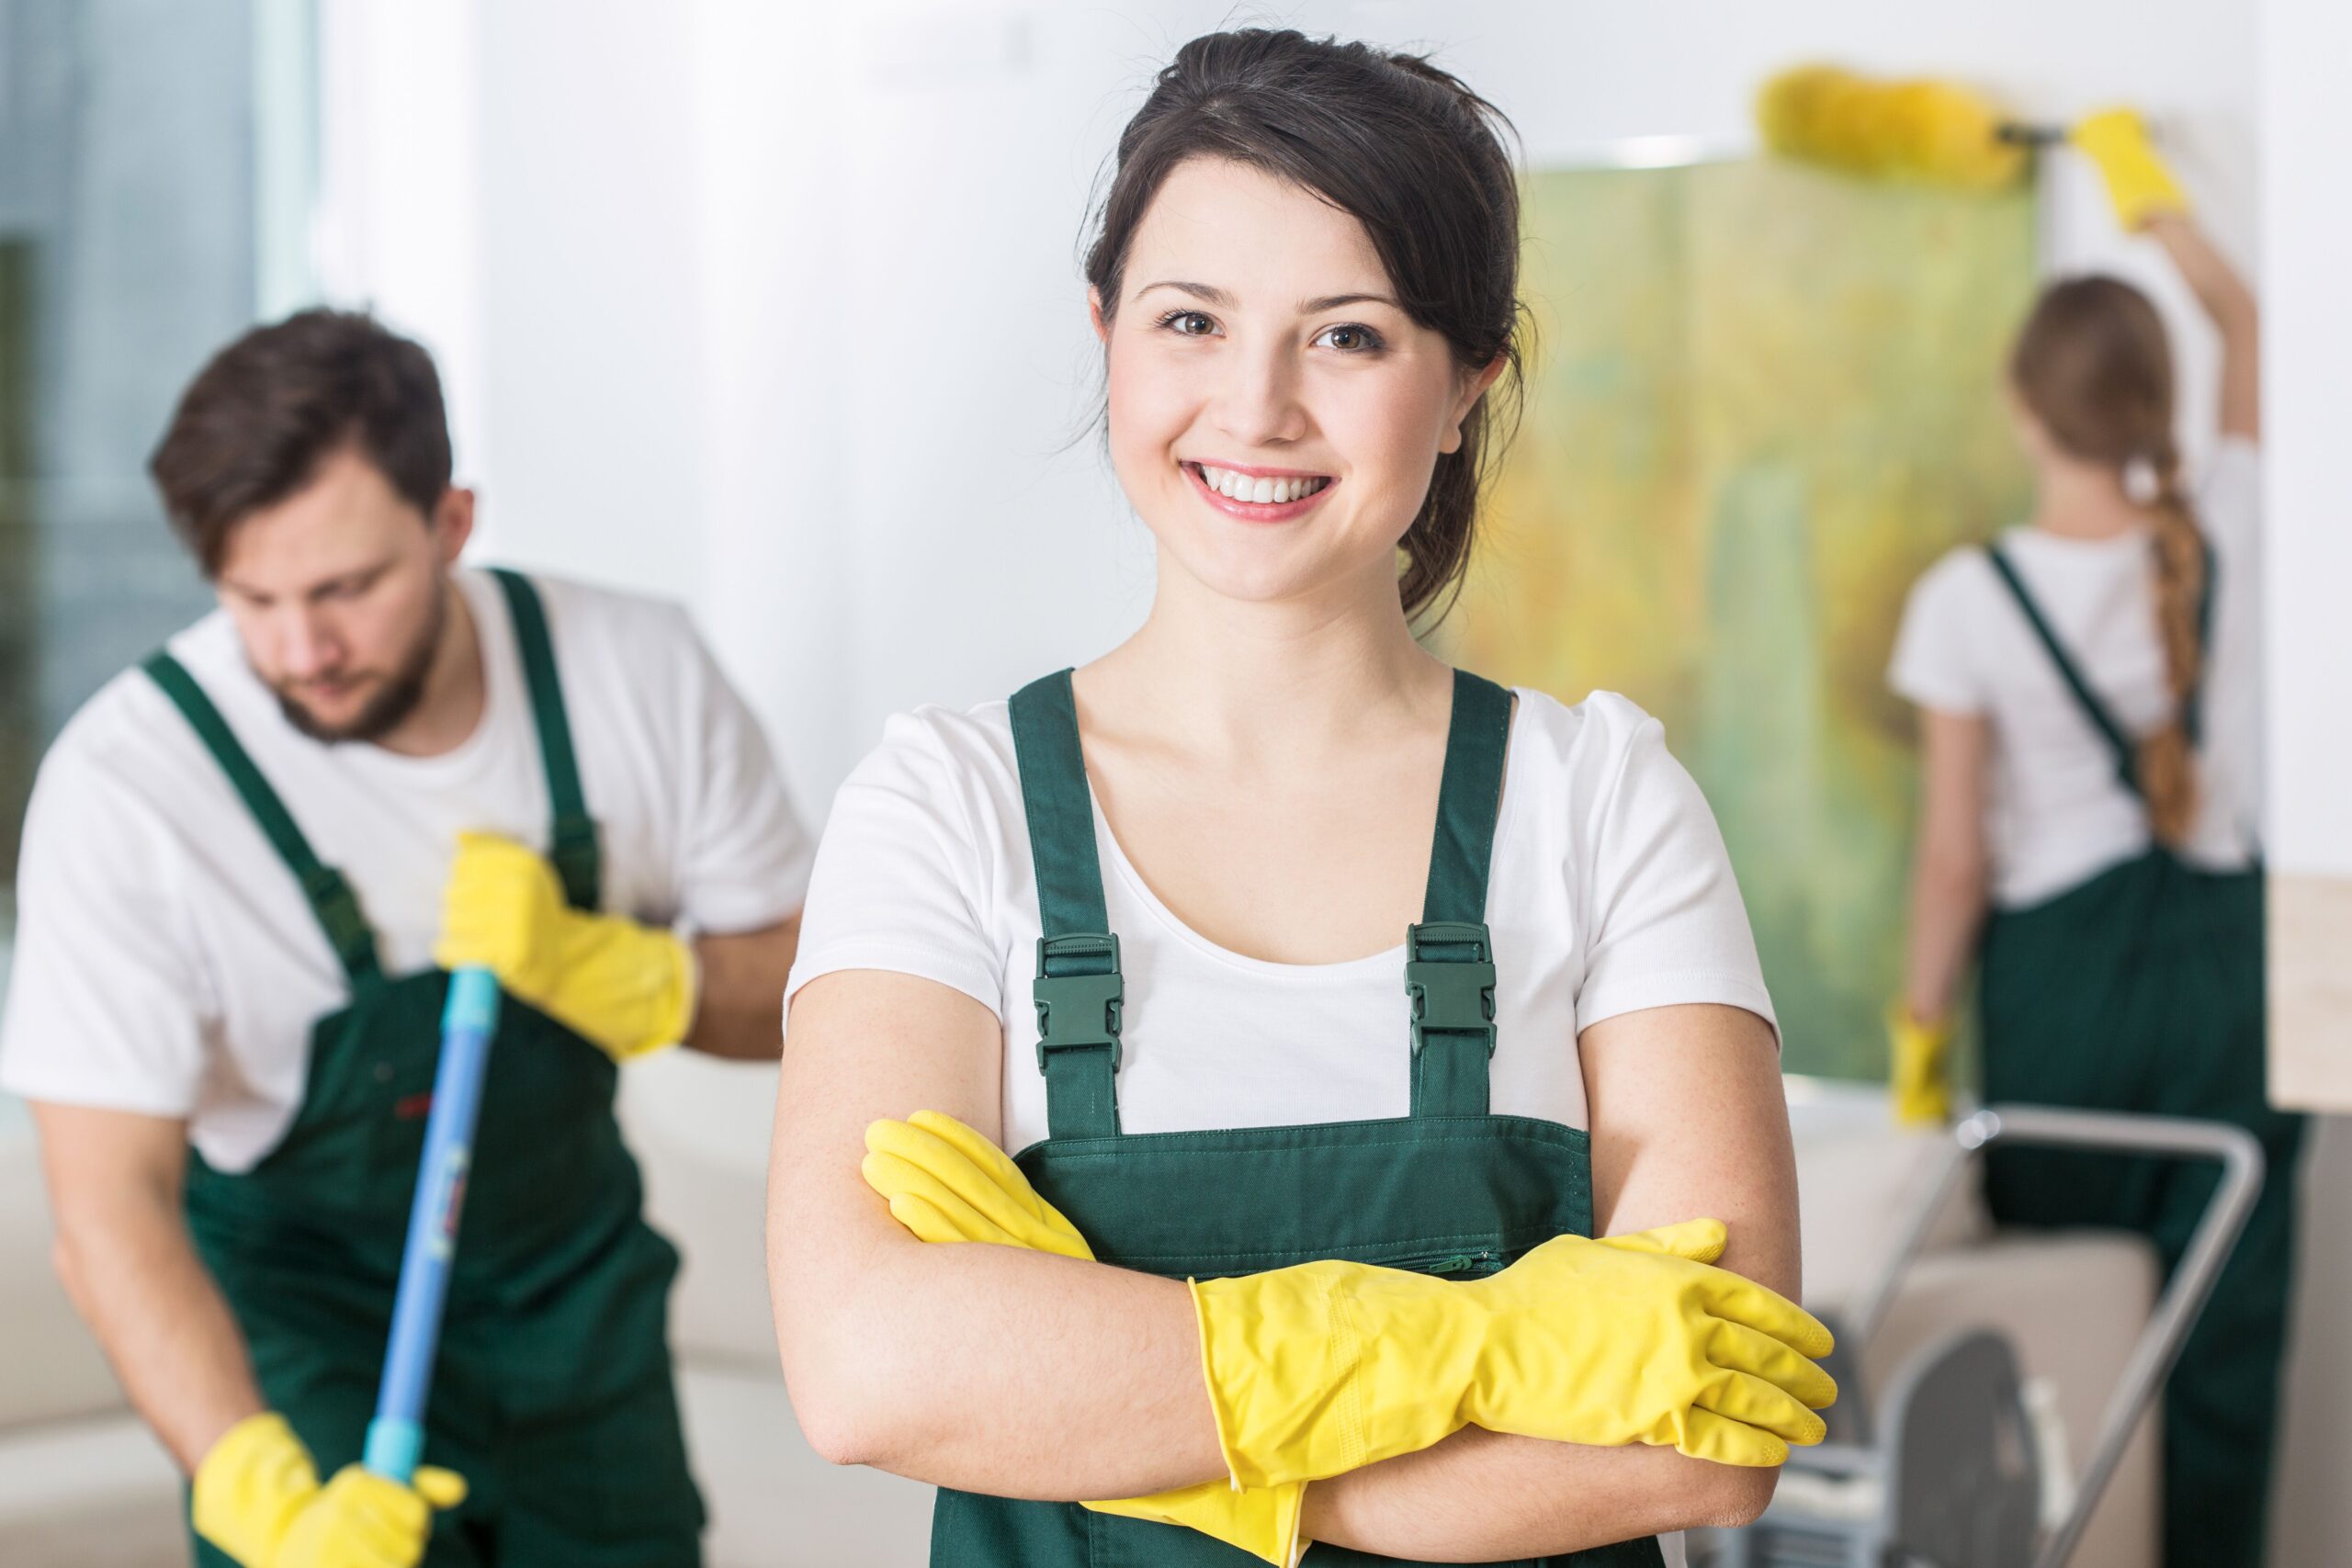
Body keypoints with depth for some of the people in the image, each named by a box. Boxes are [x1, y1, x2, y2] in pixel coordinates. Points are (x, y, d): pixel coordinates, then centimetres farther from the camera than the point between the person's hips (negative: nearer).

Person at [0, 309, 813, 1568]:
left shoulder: (637, 672, -14)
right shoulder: (124, 786, -24)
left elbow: (804, 986, -4)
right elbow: (109, 1209, -26)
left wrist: (599, 968, -24)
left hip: (578, 1299, 4)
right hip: (296, 1321, -3)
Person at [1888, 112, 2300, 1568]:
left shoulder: (1968, 598, -10)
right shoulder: (2224, 535, -3)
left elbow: (1955, 858, -7)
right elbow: (2249, 325, 18)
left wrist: (1921, 1026, 6)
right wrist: (2151, 196, 32)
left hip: (2057, 972, -2)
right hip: (2225, 954, 2)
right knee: (2223, 1319, 4)